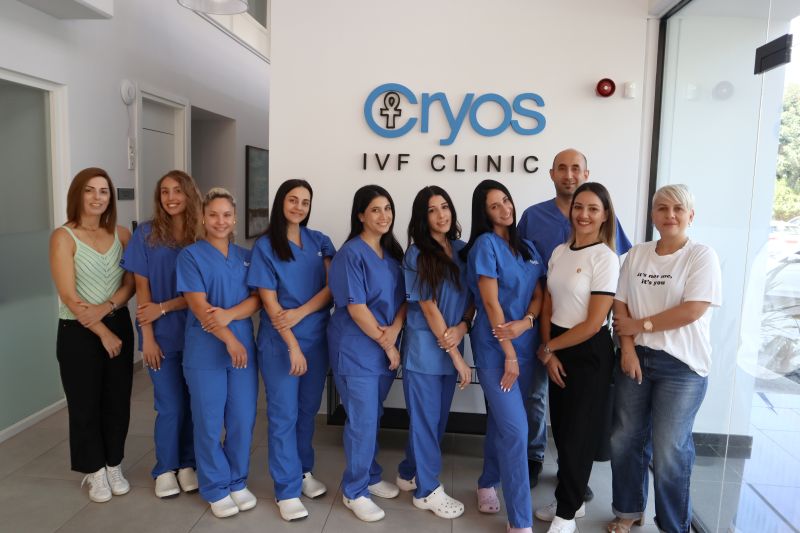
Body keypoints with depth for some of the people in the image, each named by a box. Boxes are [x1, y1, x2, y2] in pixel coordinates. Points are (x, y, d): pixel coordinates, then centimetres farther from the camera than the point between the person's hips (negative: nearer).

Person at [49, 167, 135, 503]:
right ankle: (95, 471, 27)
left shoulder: (121, 234, 2)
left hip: (119, 324, 4)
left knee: (118, 400, 12)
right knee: (85, 403, 9)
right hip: (78, 332, -4)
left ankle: (114, 466, 30)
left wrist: (106, 308, -18)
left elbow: (131, 283, 0)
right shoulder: (63, 236, -11)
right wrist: (103, 333, -13)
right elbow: (68, 296, -15)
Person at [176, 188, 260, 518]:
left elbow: (256, 299, 1)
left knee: (243, 420, 10)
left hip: (244, 347, 4)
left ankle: (238, 483, 28)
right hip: (205, 351, -3)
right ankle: (216, 489, 23)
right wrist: (229, 339, -16)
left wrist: (228, 315, -18)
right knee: (209, 423, 6)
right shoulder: (190, 255, -3)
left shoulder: (246, 257, 10)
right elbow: (198, 305, -11)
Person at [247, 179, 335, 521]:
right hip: (280, 342, -4)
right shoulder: (265, 246, -4)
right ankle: (287, 490, 13)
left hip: (317, 337, 4)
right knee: (283, 413, 2)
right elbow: (269, 302, -9)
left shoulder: (319, 241, 6)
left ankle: (304, 470, 33)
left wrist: (300, 313, -16)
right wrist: (292, 345, -15)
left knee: (308, 409, 15)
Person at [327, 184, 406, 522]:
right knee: (362, 421, -1)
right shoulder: (350, 254, -14)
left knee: (373, 416, 18)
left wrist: (394, 330, -11)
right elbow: (356, 307, -18)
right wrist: (386, 344, -12)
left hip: (387, 348, 7)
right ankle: (354, 492, 16)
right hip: (356, 349, -7)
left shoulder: (393, 252, 8)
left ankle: (370, 477, 34)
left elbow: (403, 296, 7)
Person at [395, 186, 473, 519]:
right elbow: (428, 306, -13)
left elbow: (472, 297, 9)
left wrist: (462, 326, -13)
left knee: (439, 416, 15)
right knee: (425, 418, 5)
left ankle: (410, 473, 35)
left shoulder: (462, 250, 6)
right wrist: (457, 357, -13)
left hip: (450, 345, 6)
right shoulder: (417, 255, -9)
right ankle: (427, 490, 21)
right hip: (424, 347, -6)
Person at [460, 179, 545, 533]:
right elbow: (491, 303, -14)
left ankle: (487, 484, 37)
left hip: (526, 344, 6)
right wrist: (508, 355, -15)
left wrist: (526, 322, -14)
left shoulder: (527, 248, 11)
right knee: (515, 429, -8)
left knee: (500, 422, 16)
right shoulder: (485, 244, -9)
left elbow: (538, 295, 8)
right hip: (494, 348, -6)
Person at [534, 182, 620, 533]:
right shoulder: (559, 252, 5)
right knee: (561, 428, 13)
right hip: (558, 350, 6)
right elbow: (548, 307, 7)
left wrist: (548, 347, -7)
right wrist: (548, 353, -4)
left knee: (577, 433, 4)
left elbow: (593, 323, -17)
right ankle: (572, 501, 33)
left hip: (589, 353, -6)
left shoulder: (605, 258, -14)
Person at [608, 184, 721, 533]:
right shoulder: (636, 255, 7)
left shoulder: (702, 256, -6)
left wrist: (640, 325, -10)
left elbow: (692, 311, -16)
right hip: (636, 359, 5)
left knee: (669, 451, 0)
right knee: (624, 440, 11)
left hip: (681, 366, -4)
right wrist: (628, 348, -7)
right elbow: (620, 305, 4)